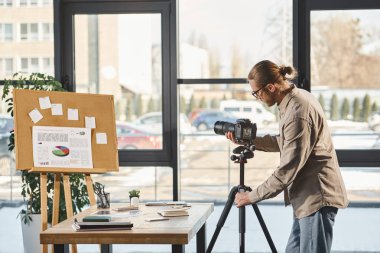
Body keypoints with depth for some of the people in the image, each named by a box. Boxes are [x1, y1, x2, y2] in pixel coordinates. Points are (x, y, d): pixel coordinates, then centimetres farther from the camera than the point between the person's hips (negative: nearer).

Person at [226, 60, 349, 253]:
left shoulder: (297, 113, -23)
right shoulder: (295, 99, 7)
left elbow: (287, 171, -22)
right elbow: (284, 143, 22)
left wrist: (252, 196, -13)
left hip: (317, 197, -10)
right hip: (308, 196, 10)